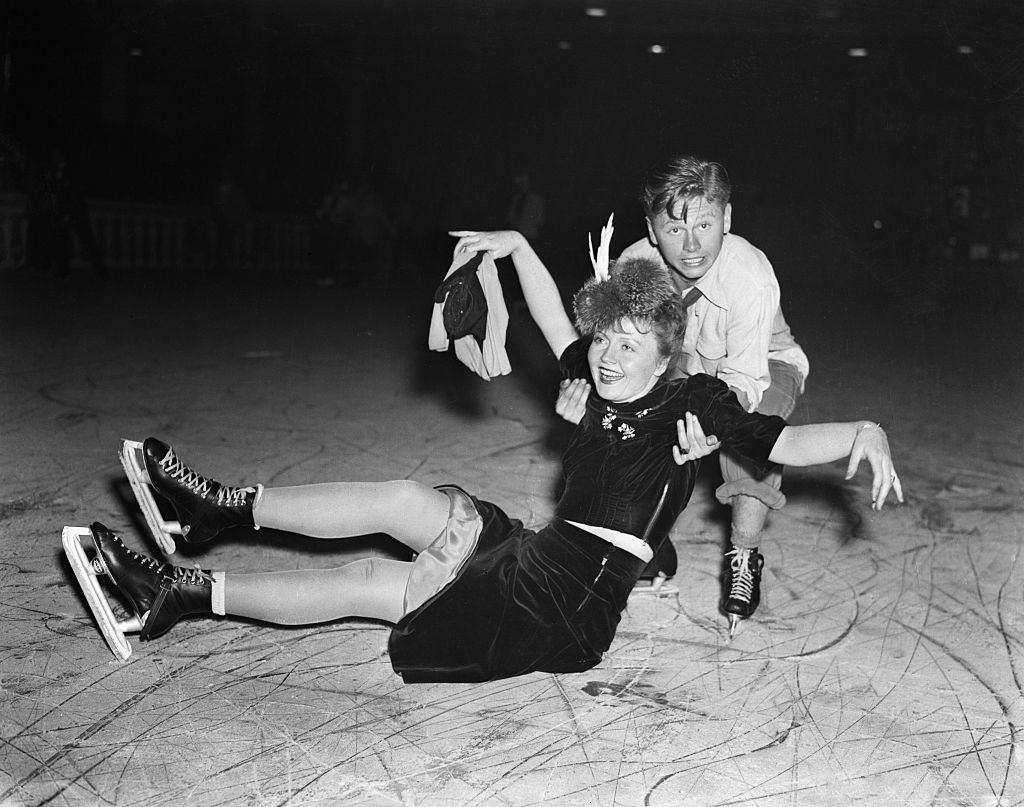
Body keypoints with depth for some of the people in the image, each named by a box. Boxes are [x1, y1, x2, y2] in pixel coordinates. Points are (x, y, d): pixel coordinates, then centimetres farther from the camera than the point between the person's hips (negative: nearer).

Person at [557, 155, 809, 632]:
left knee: (752, 419, -37)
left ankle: (743, 557, -17)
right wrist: (582, 383, -42)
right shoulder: (635, 264, -25)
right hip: (684, 365, 4)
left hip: (764, 366, -4)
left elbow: (743, 382, -37)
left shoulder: (752, 279, -36)